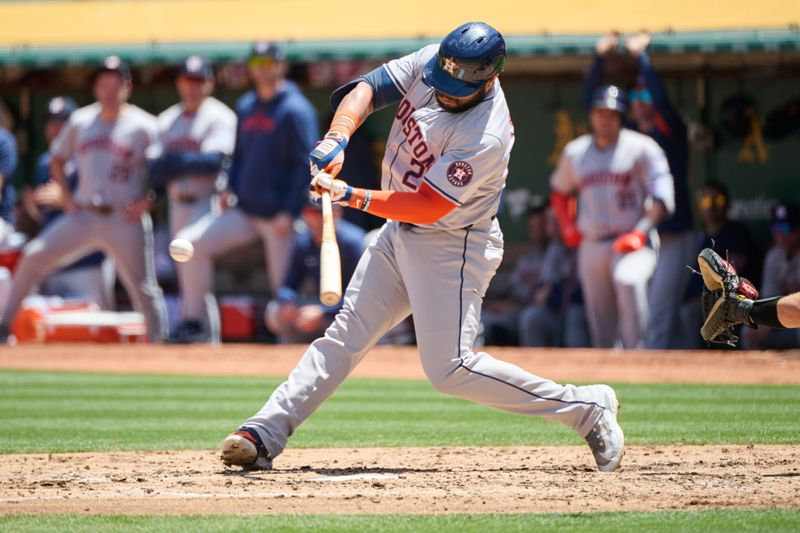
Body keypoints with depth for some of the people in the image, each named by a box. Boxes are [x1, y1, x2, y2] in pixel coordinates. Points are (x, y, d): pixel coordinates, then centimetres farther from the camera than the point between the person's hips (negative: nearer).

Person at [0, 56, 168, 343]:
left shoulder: (143, 126, -4)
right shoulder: (80, 121, 8)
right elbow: (57, 160, 20)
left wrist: (147, 201, -15)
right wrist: (65, 196, 7)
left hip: (125, 220, -3)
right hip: (83, 215, 3)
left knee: (143, 288, -4)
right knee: (33, 255, -8)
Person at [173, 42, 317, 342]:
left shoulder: (295, 109, -8)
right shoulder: (246, 107, 13)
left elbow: (306, 165, -13)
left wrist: (289, 212, -19)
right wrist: (230, 188, 6)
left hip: (278, 216, -7)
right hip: (244, 210, 7)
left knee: (284, 285, -6)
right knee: (192, 242, -6)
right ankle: (194, 322, -1)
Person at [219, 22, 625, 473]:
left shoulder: (487, 138, -29)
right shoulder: (429, 63, -9)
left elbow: (427, 207, -28)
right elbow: (368, 88, -10)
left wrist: (353, 196, -34)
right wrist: (339, 136, -28)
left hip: (454, 246, -7)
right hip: (400, 234, 7)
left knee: (450, 369, -11)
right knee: (344, 337, 4)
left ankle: (587, 408, -2)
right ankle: (265, 435, 3)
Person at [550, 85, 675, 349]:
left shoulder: (641, 149, -4)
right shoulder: (574, 153, 10)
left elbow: (662, 198, -10)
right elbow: (560, 191, 27)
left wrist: (641, 232, -22)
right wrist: (567, 226, 11)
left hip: (632, 243, -5)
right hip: (591, 245, 5)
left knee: (628, 280, -35)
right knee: (599, 322, 5)